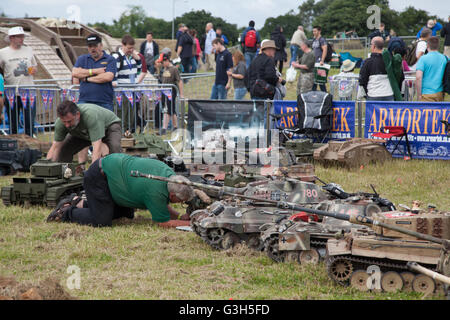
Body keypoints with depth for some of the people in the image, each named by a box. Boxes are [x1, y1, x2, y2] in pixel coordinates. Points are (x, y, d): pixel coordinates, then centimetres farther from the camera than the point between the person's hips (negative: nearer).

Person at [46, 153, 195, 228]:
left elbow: (163, 206, 13)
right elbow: (163, 222, -19)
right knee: (101, 221, -15)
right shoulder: (155, 192, -29)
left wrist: (179, 216, -1)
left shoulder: (169, 173, -3)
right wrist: (190, 224, -18)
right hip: (98, 178, -10)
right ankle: (66, 212, 6)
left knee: (126, 213, 19)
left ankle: (80, 203, 24)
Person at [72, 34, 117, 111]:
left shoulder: (110, 60, 5)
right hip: (84, 101, 2)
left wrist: (87, 79, -3)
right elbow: (74, 73, -2)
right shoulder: (82, 59, 15)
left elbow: (108, 77, -11)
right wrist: (95, 71, -6)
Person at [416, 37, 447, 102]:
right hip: (440, 93, 4)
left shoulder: (423, 59, -8)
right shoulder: (445, 58, 5)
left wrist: (419, 95, -11)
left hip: (427, 94, -4)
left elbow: (418, 77, -17)